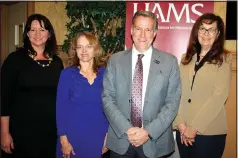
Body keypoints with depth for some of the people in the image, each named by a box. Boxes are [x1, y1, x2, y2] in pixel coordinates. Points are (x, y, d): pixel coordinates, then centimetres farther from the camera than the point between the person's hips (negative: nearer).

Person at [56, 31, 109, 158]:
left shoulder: (105, 74, 0)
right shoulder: (67, 74, -5)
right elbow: (61, 108, -6)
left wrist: (108, 135, 1)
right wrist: (63, 139, -9)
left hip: (98, 137, 2)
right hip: (73, 136, -1)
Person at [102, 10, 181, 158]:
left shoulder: (169, 61, -2)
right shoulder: (115, 61, 0)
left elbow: (172, 102, -5)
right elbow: (107, 98, -3)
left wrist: (149, 131, -13)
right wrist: (126, 129, -14)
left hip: (154, 142, 0)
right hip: (120, 140, 1)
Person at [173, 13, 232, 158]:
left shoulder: (224, 59, -2)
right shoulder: (187, 58, 8)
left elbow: (219, 96, -11)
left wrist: (195, 127, -14)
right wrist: (180, 123, -9)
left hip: (210, 131, -3)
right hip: (183, 130, 3)